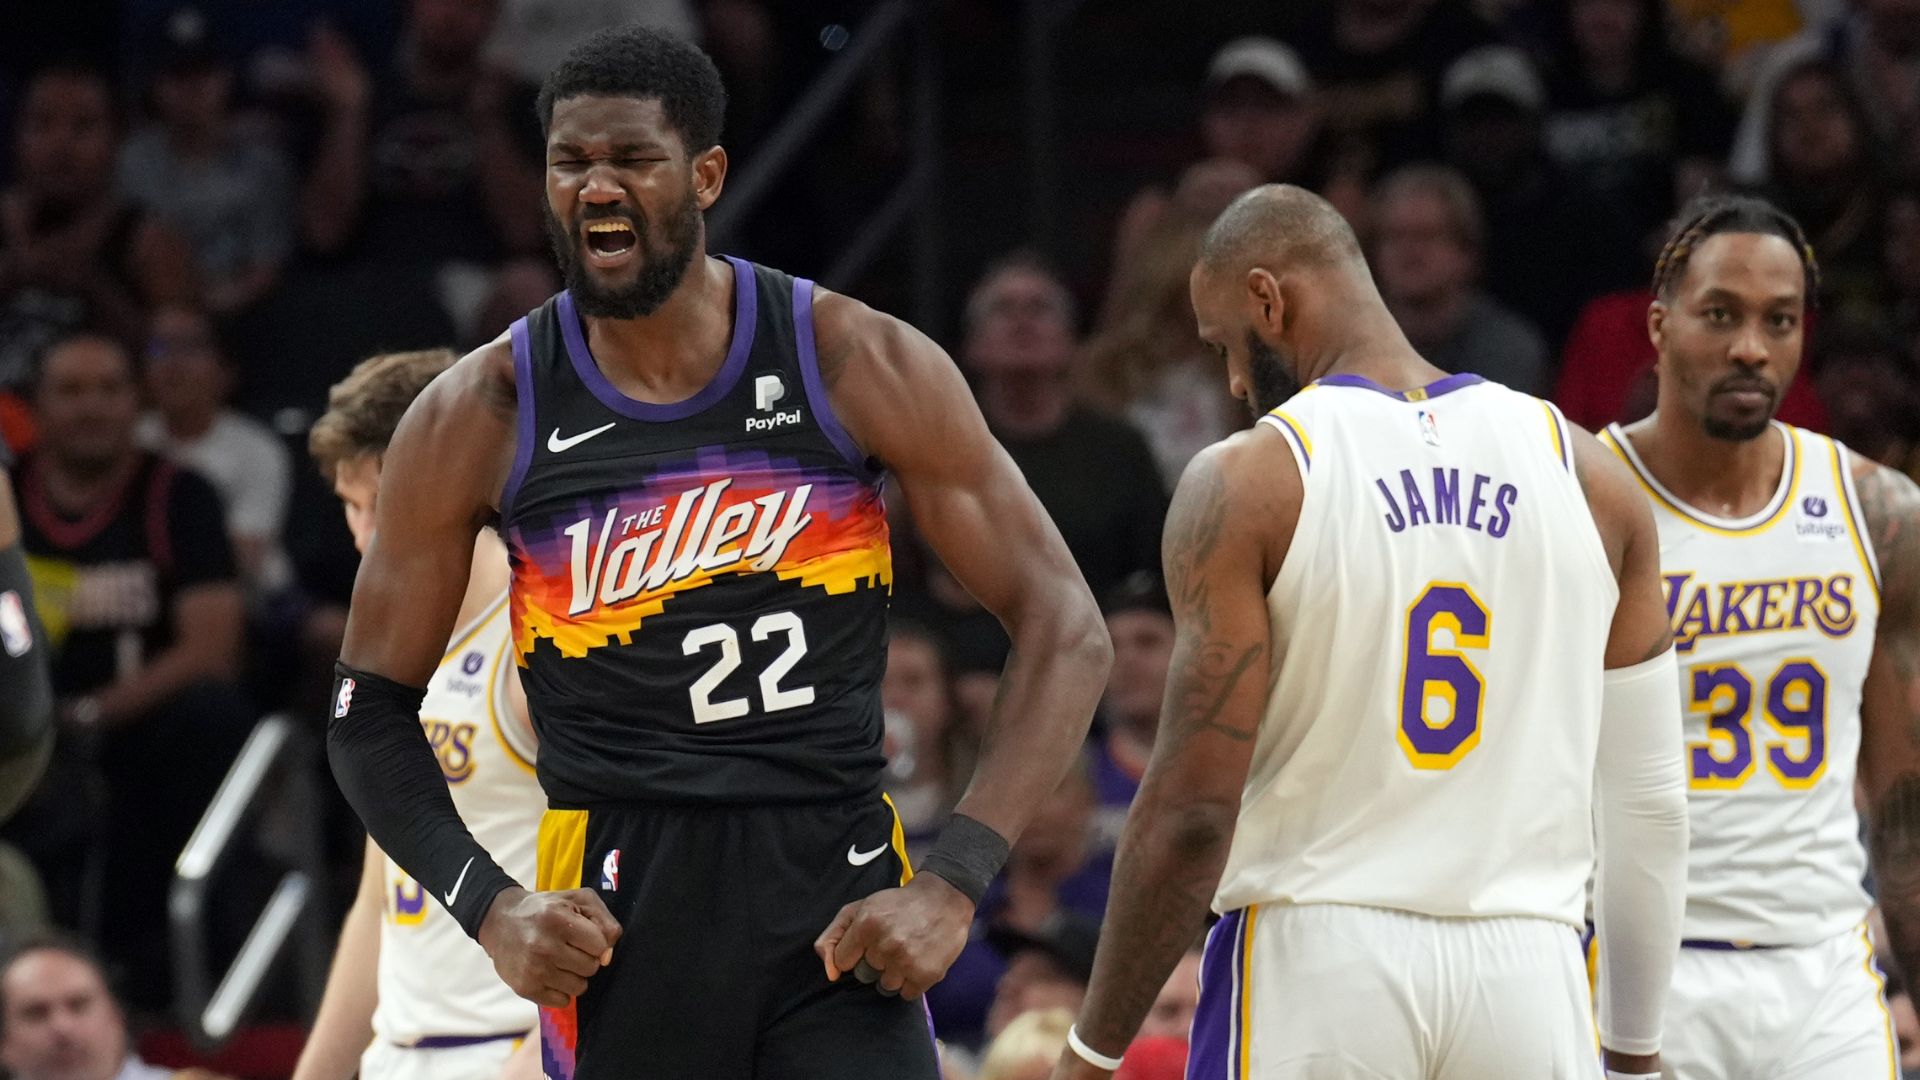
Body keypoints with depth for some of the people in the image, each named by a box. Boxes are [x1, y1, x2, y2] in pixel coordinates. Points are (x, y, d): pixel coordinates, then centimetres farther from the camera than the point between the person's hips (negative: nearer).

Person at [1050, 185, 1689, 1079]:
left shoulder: (1244, 485, -4)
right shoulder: (1586, 474, 8)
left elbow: (1193, 809, -9)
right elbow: (1649, 803, 10)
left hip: (1313, 969, -3)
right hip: (1527, 974, 3)